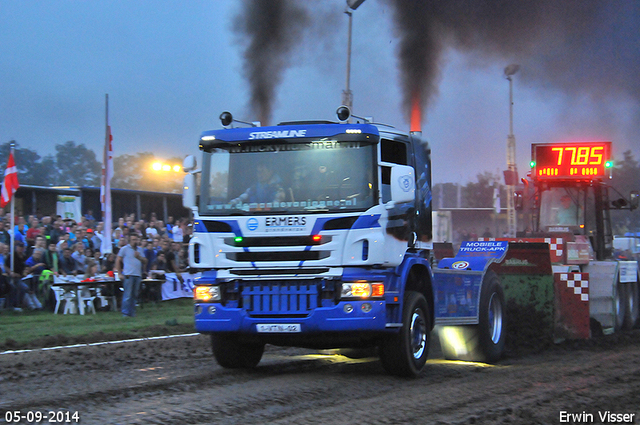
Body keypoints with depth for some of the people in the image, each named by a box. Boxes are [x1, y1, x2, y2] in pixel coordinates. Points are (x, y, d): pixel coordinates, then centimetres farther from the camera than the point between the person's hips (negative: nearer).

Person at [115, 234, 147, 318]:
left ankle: (132, 313, 12)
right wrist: (119, 273, -4)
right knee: (127, 295, -7)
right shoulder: (124, 249, 4)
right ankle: (125, 313, -4)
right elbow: (118, 260, 3)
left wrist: (139, 256, -3)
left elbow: (145, 261, 17)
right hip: (128, 275, -5)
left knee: (134, 295, 6)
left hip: (138, 275, 5)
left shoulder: (140, 249, 18)